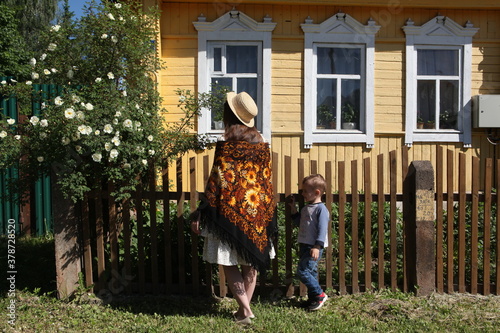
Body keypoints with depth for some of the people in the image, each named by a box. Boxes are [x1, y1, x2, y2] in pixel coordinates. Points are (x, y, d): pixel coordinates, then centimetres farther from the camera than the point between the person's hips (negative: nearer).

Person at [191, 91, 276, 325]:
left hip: (230, 209, -6)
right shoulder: (261, 142, 4)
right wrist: (267, 212, 17)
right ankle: (245, 307, 22)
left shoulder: (227, 143, -12)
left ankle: (245, 309, 2)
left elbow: (217, 180, -14)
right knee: (251, 262, 14)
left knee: (228, 262, 5)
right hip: (257, 209, 6)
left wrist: (201, 214, -8)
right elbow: (267, 180, 7)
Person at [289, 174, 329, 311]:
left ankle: (319, 294, 1)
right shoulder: (305, 208, 15)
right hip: (304, 245, 9)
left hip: (314, 247, -9)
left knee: (303, 271, -12)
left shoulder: (321, 209, -12)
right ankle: (313, 298, 22)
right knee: (310, 272, 13)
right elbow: (299, 223, 26)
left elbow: (322, 229, -18)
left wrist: (317, 247, -25)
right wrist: (294, 210, 16)